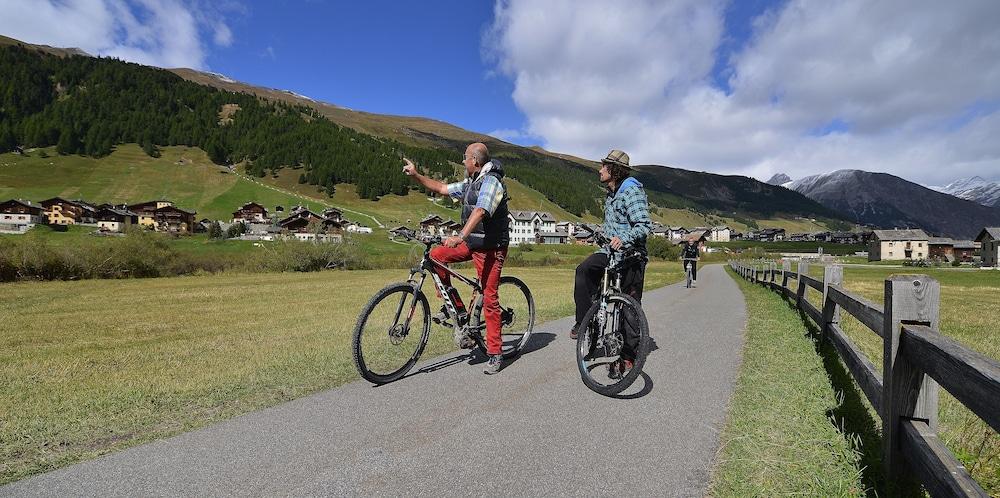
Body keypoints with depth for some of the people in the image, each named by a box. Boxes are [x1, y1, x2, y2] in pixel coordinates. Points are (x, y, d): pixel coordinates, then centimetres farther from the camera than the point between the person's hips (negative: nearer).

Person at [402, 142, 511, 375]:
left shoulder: (491, 182, -16)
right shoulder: (469, 184, 14)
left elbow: (479, 212, -31)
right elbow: (442, 188, 24)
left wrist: (459, 237, -43)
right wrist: (416, 175, 18)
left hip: (491, 247, -9)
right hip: (472, 242, 9)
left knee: (489, 299, -8)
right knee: (436, 255, -5)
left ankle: (496, 354, 5)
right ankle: (458, 311, 3)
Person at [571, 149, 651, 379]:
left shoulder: (632, 192, -14)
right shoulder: (611, 194, 16)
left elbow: (645, 225, -24)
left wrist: (624, 238, -38)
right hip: (609, 251, 8)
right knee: (584, 271, -21)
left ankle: (627, 358, 7)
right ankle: (585, 322, -11)